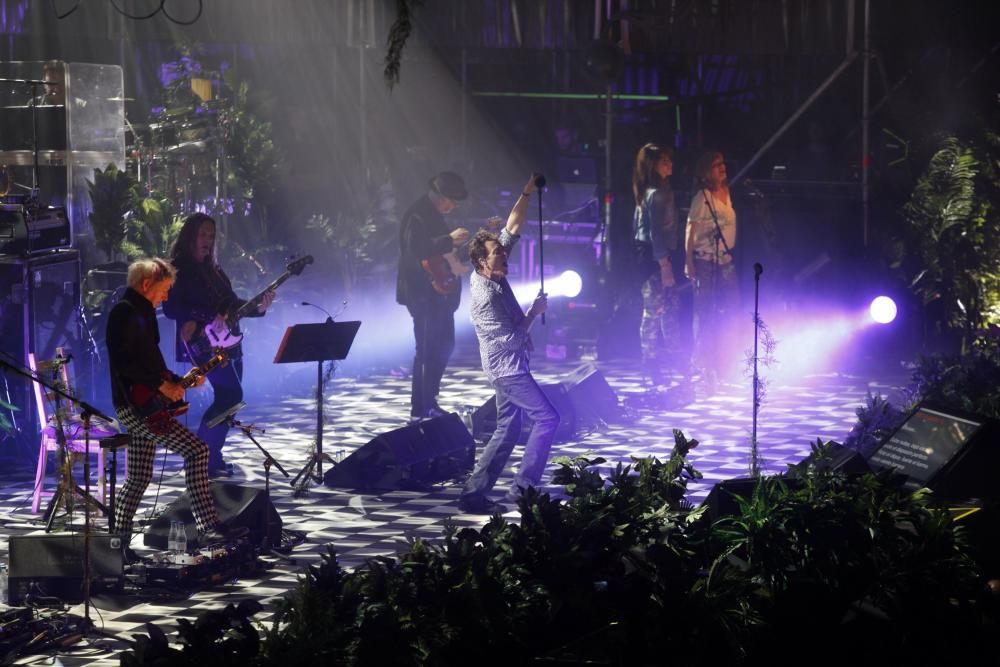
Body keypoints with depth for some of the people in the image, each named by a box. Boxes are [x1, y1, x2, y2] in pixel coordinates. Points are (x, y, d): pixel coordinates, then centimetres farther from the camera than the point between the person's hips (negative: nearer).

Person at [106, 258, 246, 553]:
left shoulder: (140, 313, 20)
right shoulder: (125, 312, -11)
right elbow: (124, 361, -23)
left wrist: (180, 381, 15)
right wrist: (161, 384, -21)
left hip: (138, 407, 11)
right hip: (135, 404, -11)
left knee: (138, 479, 13)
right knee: (197, 451, -14)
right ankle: (208, 527, -16)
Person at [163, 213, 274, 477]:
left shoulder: (212, 269, 18)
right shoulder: (178, 269, -6)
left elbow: (232, 304, 18)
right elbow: (171, 308, -16)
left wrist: (258, 307, 0)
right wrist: (207, 320, -23)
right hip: (203, 344, -9)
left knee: (227, 399, 7)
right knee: (231, 395, -16)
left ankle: (211, 457, 14)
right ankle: (203, 458, -12)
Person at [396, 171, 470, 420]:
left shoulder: (434, 215, 15)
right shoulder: (417, 215, -16)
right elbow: (414, 249, -30)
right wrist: (449, 240, -33)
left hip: (437, 290, 10)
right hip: (422, 291, -10)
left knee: (443, 345, 14)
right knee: (428, 348, -9)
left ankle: (428, 402, 22)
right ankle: (422, 407, -5)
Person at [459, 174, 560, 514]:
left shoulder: (493, 274, 1)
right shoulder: (485, 296, -23)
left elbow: (512, 228, 7)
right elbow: (510, 338, -21)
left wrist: (527, 194, 0)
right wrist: (534, 311, -8)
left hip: (508, 367, 9)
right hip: (507, 368, -9)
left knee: (508, 429, 11)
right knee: (547, 418, -5)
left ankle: (474, 492, 8)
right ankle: (523, 487, -4)